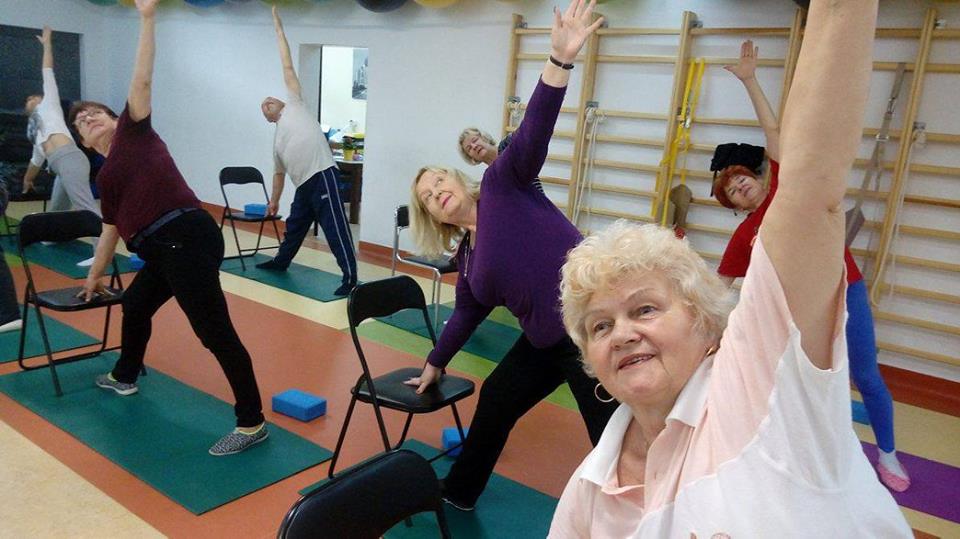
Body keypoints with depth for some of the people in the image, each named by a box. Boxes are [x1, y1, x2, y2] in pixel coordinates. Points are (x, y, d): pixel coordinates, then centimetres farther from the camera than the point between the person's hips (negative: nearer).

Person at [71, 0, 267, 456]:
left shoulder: (134, 132, 9)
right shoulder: (106, 178, 27)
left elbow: (141, 80, 0)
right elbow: (112, 228, 35)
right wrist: (95, 275, 43)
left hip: (187, 237, -10)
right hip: (165, 252, 10)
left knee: (216, 333, -10)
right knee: (134, 304, 31)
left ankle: (252, 424, -5)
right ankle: (124, 378, 59)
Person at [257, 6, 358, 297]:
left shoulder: (294, 104, 13)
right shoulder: (278, 138, 29)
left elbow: (287, 67, 14)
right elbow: (279, 173, 34)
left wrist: (278, 27, 17)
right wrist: (274, 200, 34)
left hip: (322, 175, -8)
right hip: (304, 185, 8)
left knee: (335, 227, -12)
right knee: (295, 225, 25)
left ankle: (350, 277, -13)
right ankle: (281, 261, 45)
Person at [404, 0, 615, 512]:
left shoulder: (502, 184, -2)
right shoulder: (467, 258, 15)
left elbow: (531, 134, -17)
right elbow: (465, 317, 26)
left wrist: (560, 59, -30)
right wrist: (434, 364, 37)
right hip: (547, 342, 9)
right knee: (494, 401, 24)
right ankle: (458, 491, 48)